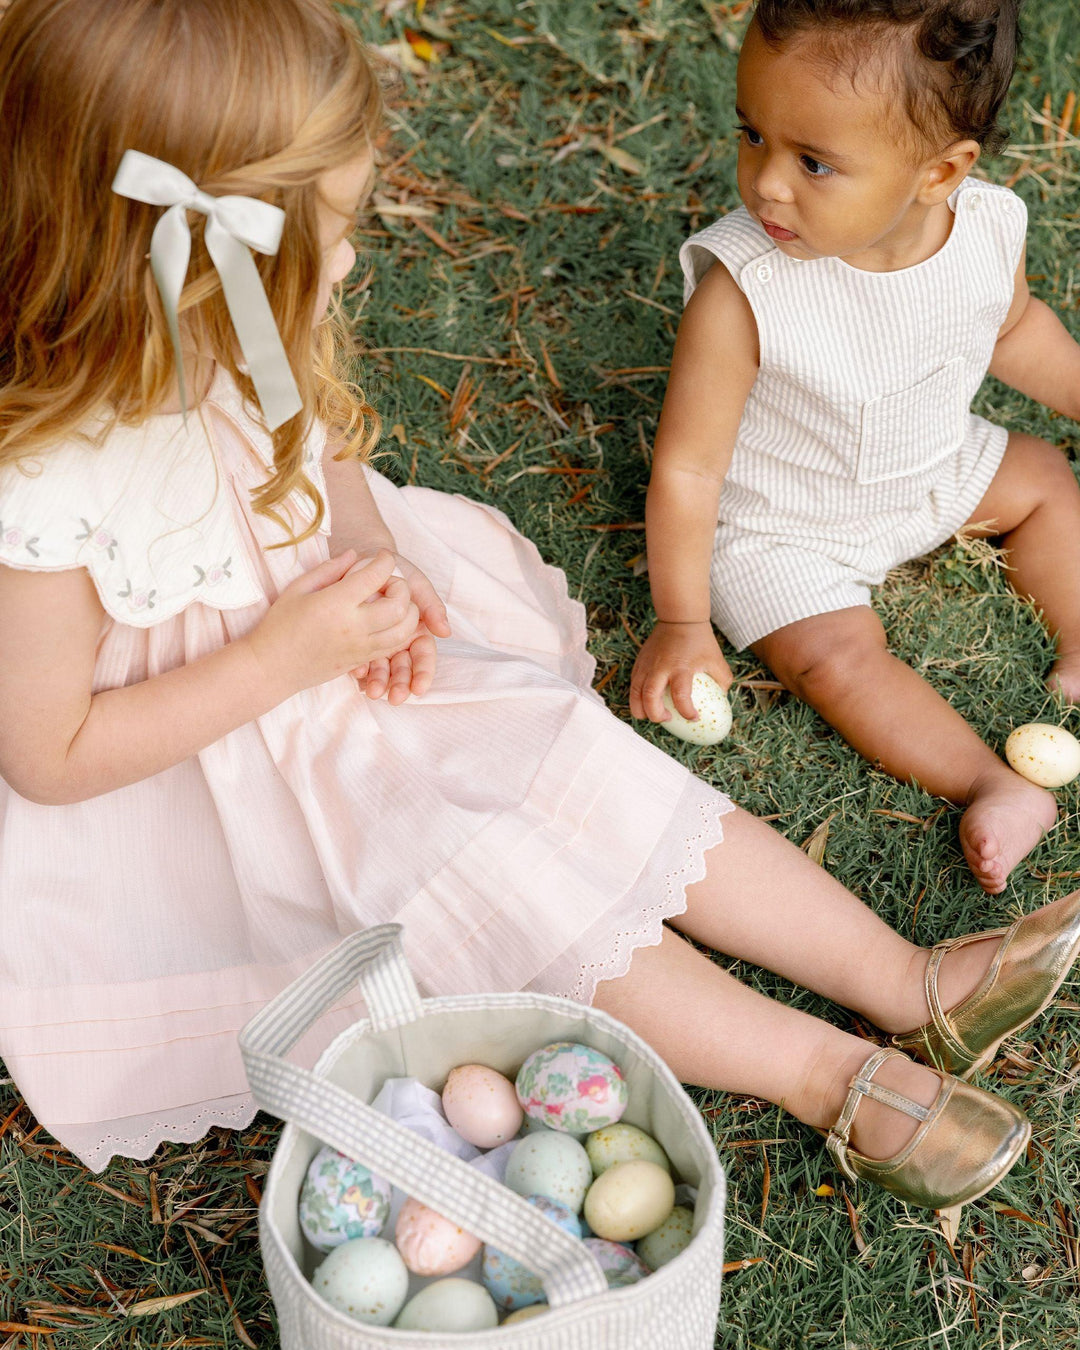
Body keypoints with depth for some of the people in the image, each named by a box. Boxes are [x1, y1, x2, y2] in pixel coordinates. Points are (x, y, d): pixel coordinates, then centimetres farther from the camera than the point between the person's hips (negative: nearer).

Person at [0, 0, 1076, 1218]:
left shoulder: (228, 350, -11)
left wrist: (371, 552, -11)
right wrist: (285, 657, -27)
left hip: (321, 653, 7)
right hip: (195, 786, -6)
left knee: (586, 764, -7)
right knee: (476, 879, -20)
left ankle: (918, 983, -3)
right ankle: (835, 1080, -10)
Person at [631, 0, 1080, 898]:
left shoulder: (990, 231, -23)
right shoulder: (742, 292, -38)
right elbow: (688, 463, -28)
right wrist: (683, 623, -20)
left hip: (934, 469, 5)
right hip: (782, 525, -5)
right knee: (836, 657, -21)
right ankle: (994, 786, -11)